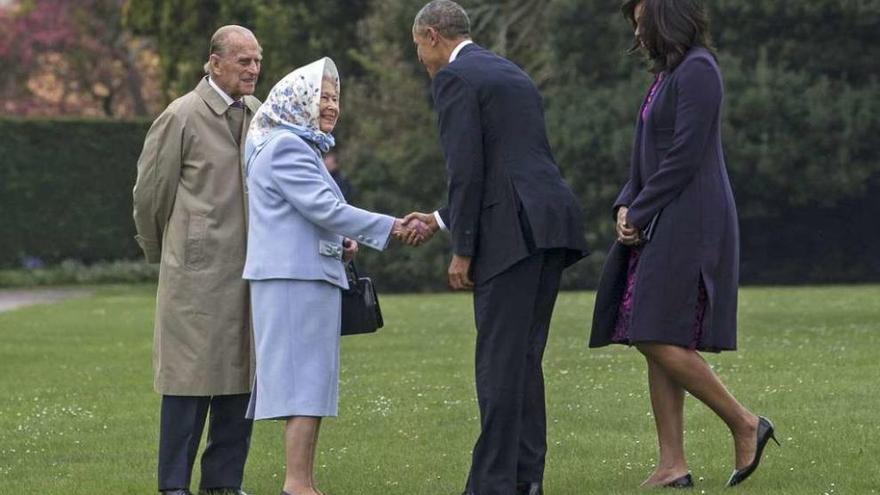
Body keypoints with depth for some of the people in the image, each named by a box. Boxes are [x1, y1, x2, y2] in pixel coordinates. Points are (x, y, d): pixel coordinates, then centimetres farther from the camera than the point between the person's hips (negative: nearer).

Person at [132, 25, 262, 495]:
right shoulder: (181, 117, -7)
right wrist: (160, 252, 11)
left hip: (248, 269, 6)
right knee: (190, 374, -5)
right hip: (197, 269, -6)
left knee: (241, 375, 6)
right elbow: (150, 191, 1)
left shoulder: (259, 115, 10)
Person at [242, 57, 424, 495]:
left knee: (307, 381, 8)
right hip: (295, 278, -10)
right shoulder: (286, 147, -11)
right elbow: (324, 207, -18)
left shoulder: (300, 147, 22)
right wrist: (391, 228, -17)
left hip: (307, 275, 10)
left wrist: (340, 243, 12)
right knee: (305, 377, -12)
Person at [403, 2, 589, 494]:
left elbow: (467, 169, -12)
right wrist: (442, 219, 33)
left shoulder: (454, 78, -3)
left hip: (514, 231, -9)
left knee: (500, 360, -7)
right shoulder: (513, 75, 24)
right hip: (552, 224, 9)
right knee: (525, 357, 13)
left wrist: (462, 248, -7)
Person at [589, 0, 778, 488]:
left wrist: (640, 214, -12)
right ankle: (673, 465, 2)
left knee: (661, 341, -15)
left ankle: (744, 424, -2)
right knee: (654, 344, 3)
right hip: (659, 228, 10)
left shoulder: (697, 71, -11)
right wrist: (625, 206, 4)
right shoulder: (668, 75, 19)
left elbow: (685, 158, -17)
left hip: (687, 225, -10)